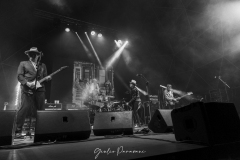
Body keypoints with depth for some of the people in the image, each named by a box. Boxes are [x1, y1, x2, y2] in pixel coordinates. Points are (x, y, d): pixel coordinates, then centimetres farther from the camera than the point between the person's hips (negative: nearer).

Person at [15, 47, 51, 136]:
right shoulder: (23, 63, 13)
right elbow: (19, 75, 2)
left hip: (40, 90, 3)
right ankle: (18, 130, 2)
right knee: (24, 108, -11)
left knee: (39, 110, 5)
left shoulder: (43, 66, 20)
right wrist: (27, 83, -14)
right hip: (27, 90, -2)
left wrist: (47, 78, -7)